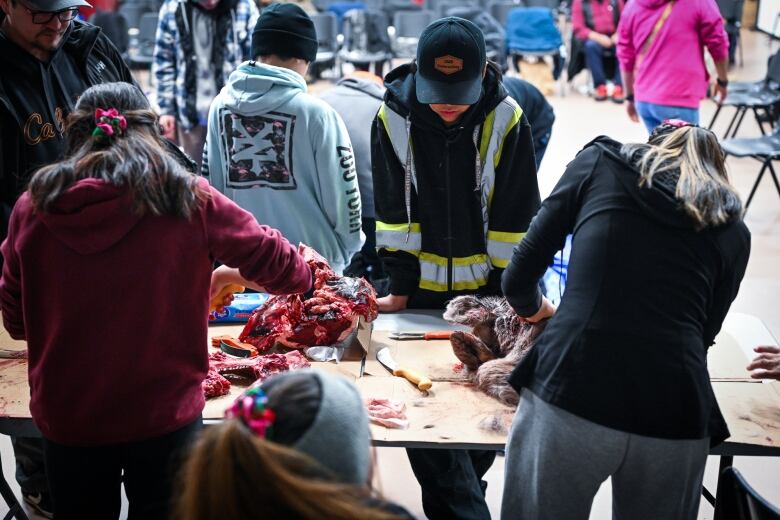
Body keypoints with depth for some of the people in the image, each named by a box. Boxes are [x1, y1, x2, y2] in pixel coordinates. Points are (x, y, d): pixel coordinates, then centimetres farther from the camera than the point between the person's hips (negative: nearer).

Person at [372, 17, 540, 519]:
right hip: (421, 290, 1)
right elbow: (394, 214, -6)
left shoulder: (507, 120, -13)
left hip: (486, 292, 0)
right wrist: (400, 288, -7)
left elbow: (515, 221, -8)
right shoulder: (394, 117, -11)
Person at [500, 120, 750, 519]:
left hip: (568, 397, -2)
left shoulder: (599, 162, 13)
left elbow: (519, 279, 12)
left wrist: (531, 307, 32)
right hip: (675, 417, 3)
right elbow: (703, 331, 17)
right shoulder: (733, 231, 18)